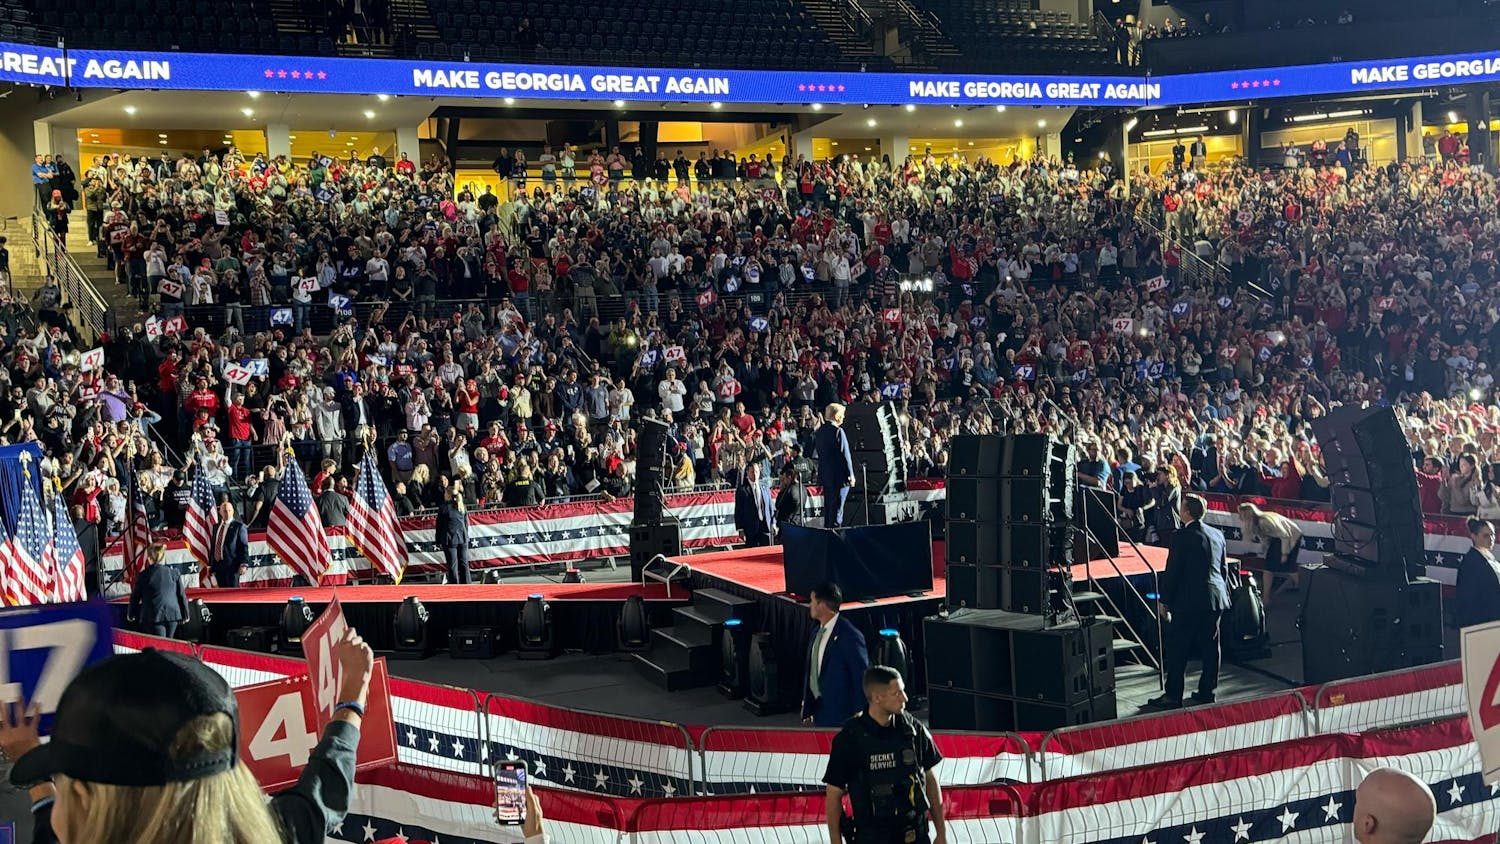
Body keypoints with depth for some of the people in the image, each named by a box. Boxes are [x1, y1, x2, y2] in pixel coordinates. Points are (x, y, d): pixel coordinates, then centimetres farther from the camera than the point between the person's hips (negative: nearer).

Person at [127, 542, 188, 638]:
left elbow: (135, 597, 6)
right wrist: (185, 614, 22)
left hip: (153, 617, -3)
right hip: (172, 614, 3)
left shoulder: (143, 576, -3)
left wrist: (131, 614, 23)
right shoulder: (174, 573, 4)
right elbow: (182, 596, 9)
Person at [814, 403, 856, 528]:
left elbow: (816, 453, 14)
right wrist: (850, 475, -11)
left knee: (828, 508, 14)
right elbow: (845, 455, -16)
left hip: (825, 475, 8)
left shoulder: (820, 431, 9)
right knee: (837, 509, -5)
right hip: (839, 476, -8)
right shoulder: (838, 431, -15)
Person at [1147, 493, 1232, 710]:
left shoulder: (1183, 536, -12)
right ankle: (1206, 691, 18)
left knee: (1177, 649, -1)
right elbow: (1223, 569, 16)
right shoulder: (1217, 534, 9)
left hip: (1189, 601, -7)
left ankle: (1173, 695, 0)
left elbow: (1172, 571, -11)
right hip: (1216, 599, 7)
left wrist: (1165, 601, -4)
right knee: (1210, 646, 12)